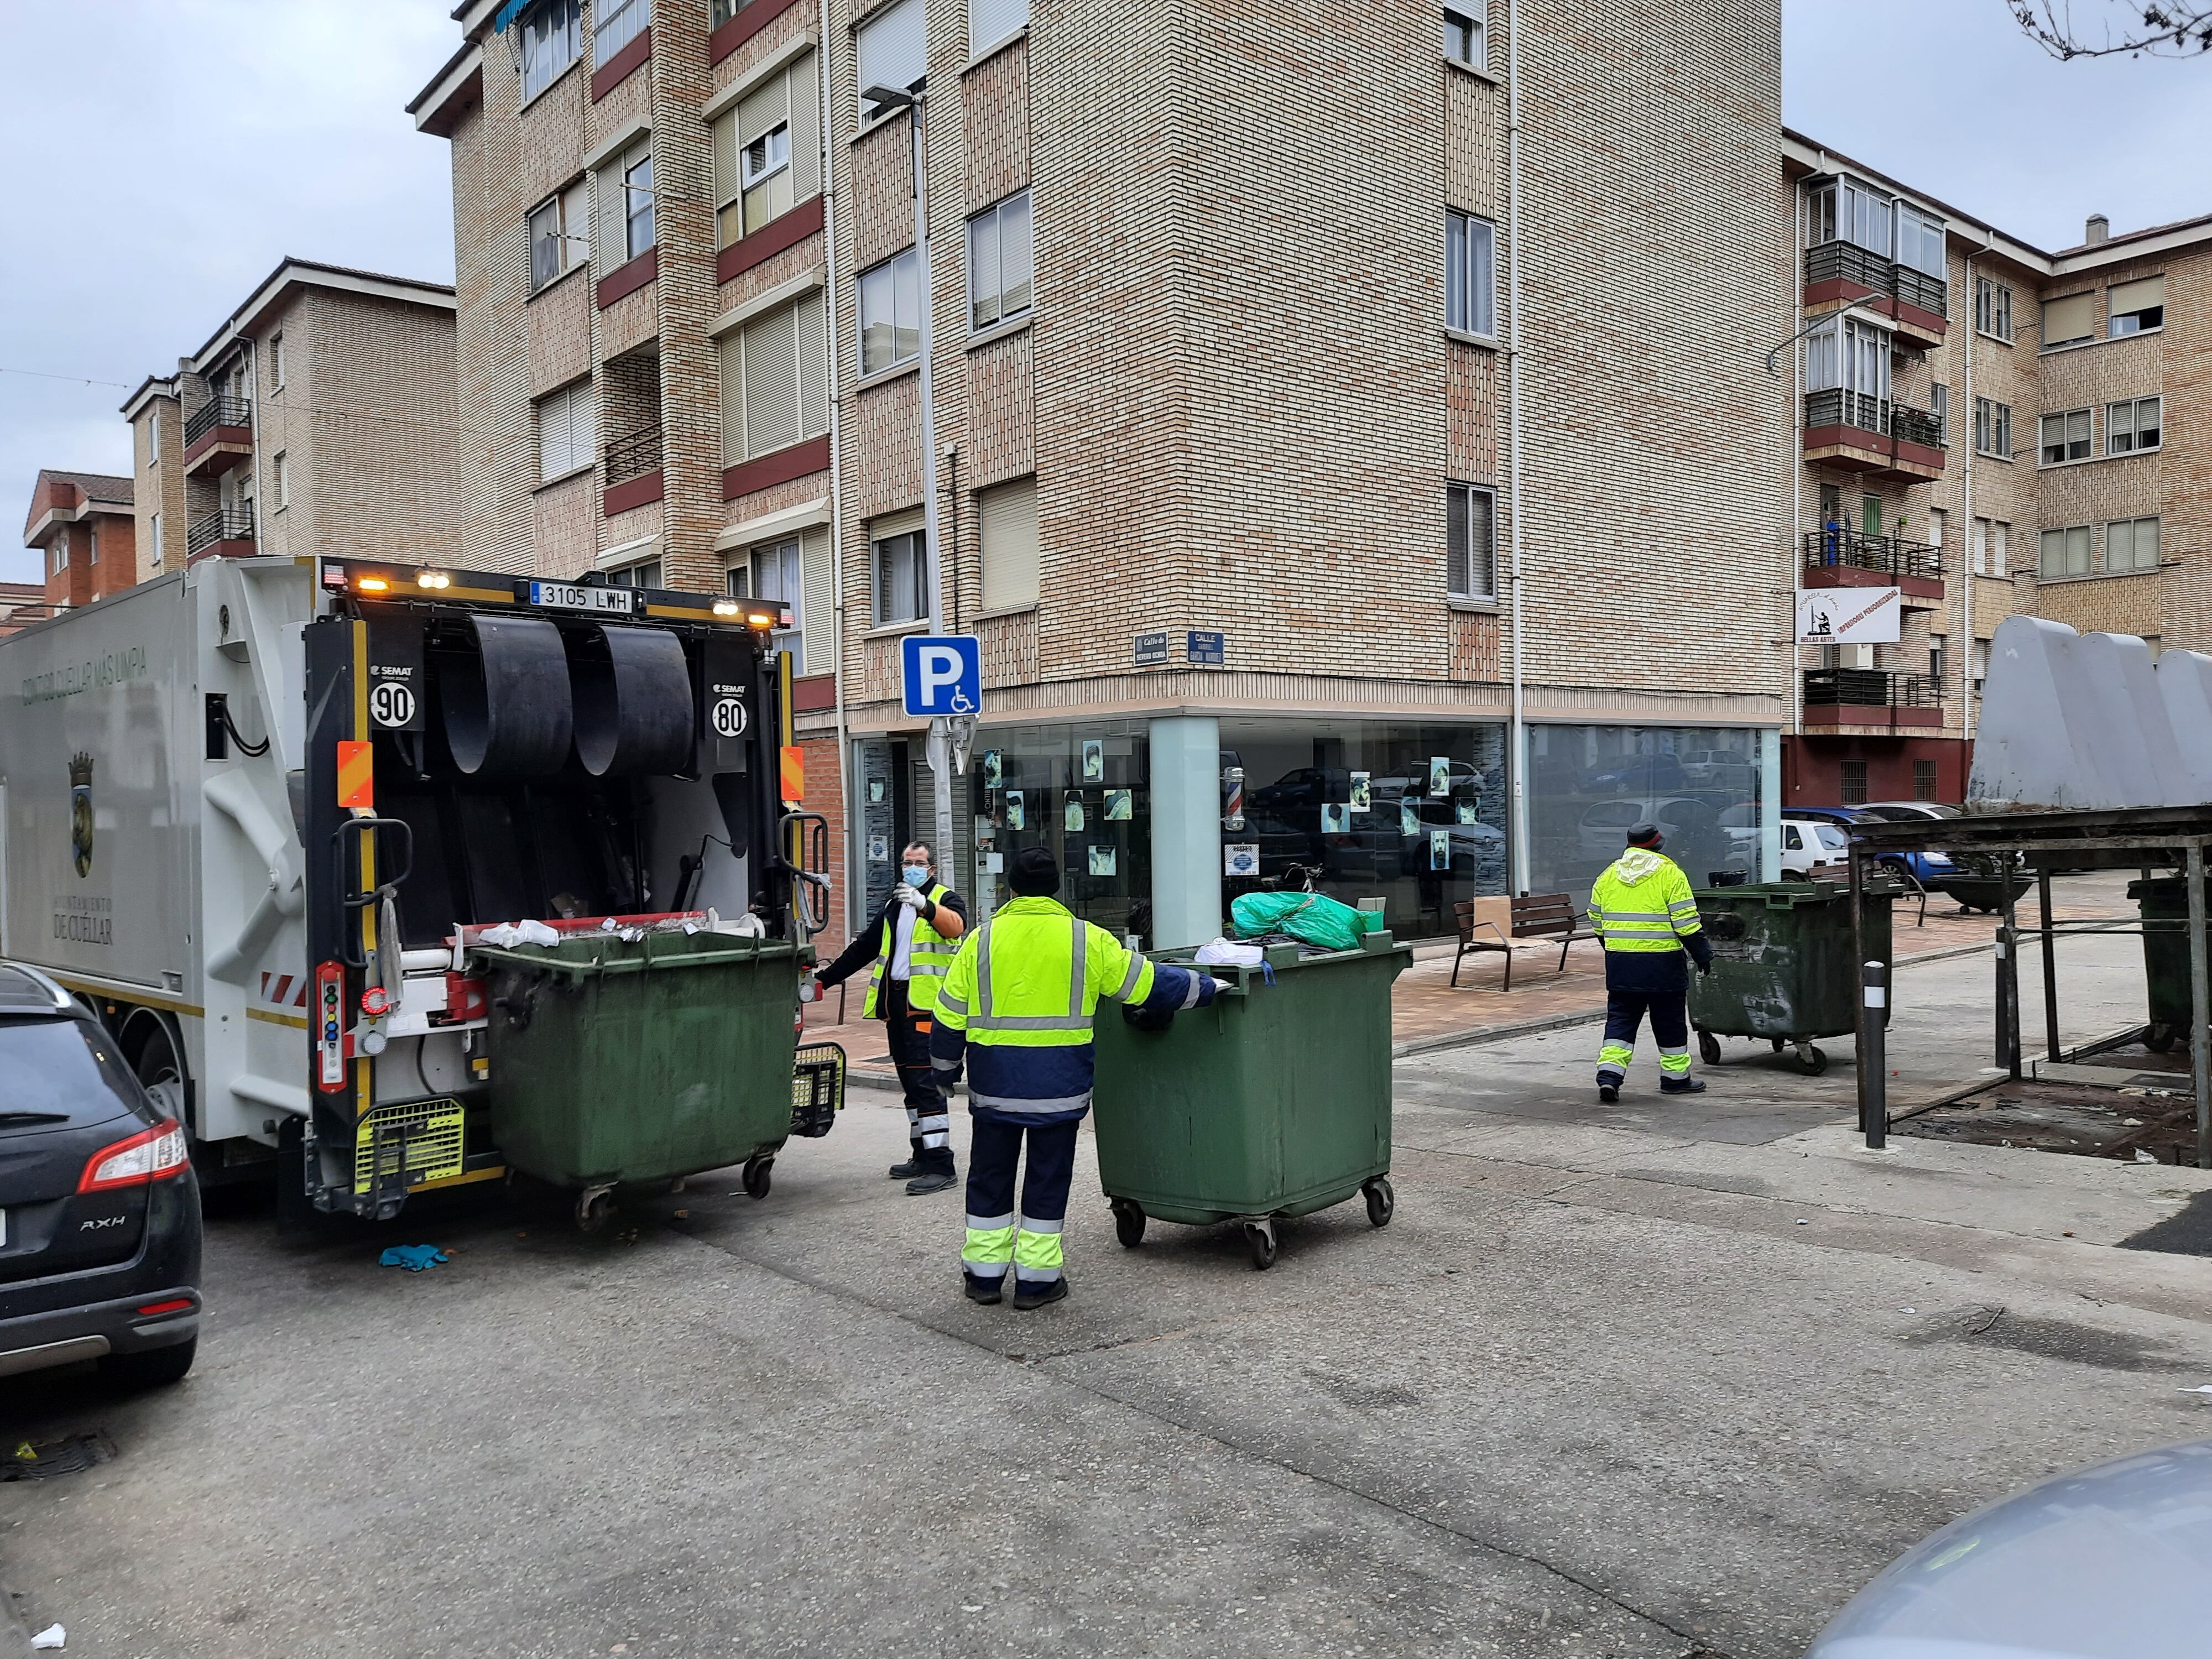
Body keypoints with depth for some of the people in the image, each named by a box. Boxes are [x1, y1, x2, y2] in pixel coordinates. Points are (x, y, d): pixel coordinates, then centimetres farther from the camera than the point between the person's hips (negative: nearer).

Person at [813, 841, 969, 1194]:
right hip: (895, 1000, 8)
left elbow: (955, 925, -23)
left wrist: (925, 904, -41)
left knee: (925, 1082, -13)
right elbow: (864, 947, 28)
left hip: (926, 1003, -8)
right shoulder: (893, 906, 22)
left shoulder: (946, 899, 1)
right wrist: (824, 978, 25)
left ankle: (941, 1165, -12)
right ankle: (923, 1156, 19)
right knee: (910, 1083, 11)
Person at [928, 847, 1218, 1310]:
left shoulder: (980, 942, 0)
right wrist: (1209, 988, 16)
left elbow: (950, 1017, 3)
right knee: (1048, 1180, 9)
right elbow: (1150, 984, 3)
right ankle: (1037, 1278, 14)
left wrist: (945, 1066, 18)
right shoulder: (1087, 941, -3)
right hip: (1059, 1085, -1)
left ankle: (984, 1273, 20)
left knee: (990, 1177, 13)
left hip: (994, 1085, 1)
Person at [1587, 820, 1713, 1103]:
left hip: (1620, 962, 4)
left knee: (1620, 1019, 7)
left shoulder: (1608, 874, 8)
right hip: (1661, 961, -4)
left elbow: (1597, 921, 14)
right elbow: (1686, 921, -10)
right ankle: (1675, 1077, 20)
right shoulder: (1669, 872, -6)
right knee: (1670, 1020, 10)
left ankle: (1609, 1074, -6)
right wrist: (1703, 953, 0)